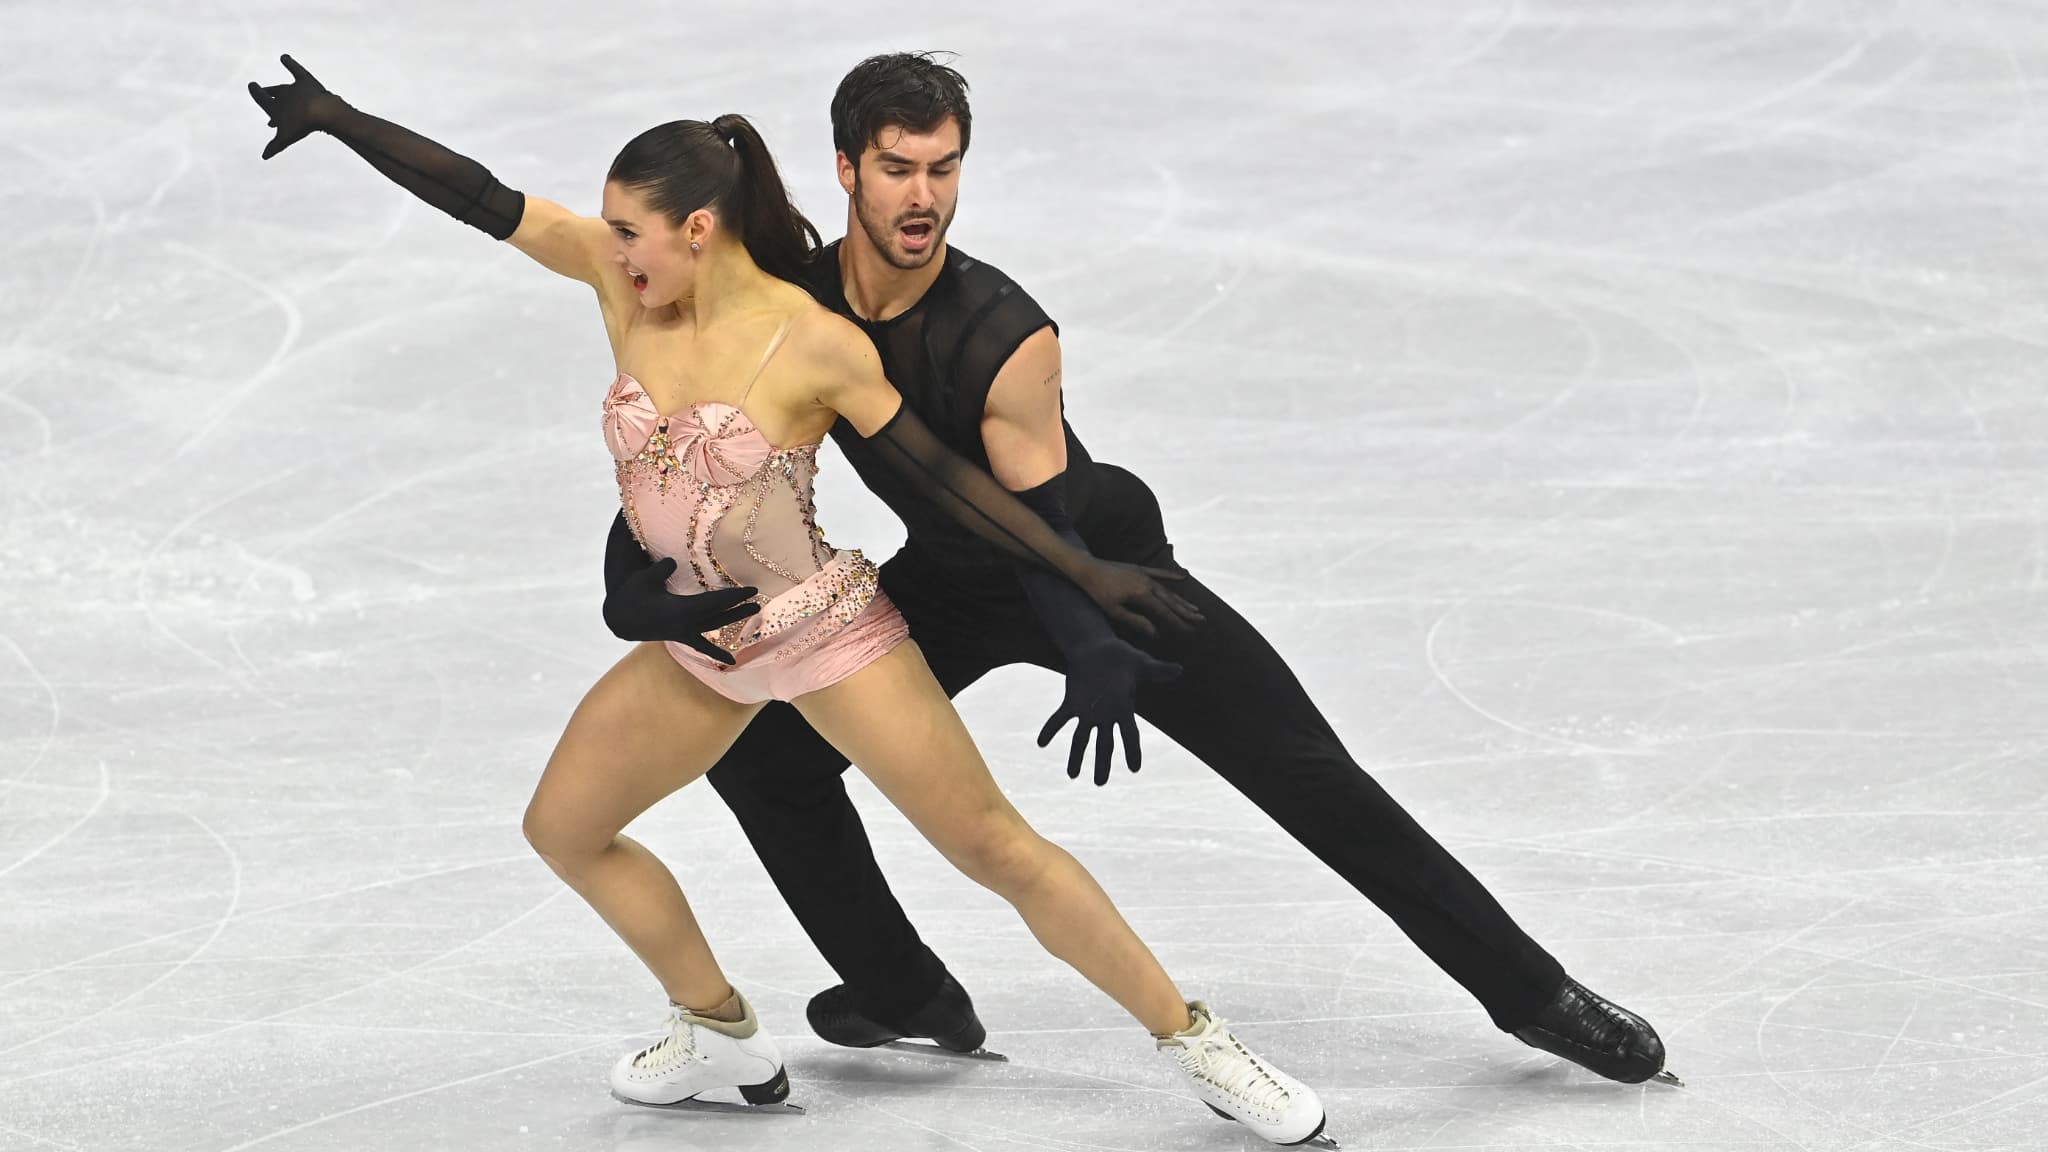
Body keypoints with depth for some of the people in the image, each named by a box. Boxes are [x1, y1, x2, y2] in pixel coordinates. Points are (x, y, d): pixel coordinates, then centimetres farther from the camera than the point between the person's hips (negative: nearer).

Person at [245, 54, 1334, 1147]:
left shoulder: (814, 345, -22)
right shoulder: (621, 280, -9)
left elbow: (939, 476, -14)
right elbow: (477, 196, -8)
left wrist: (1088, 573, -16)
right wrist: (335, 117, -12)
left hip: (827, 635, -6)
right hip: (699, 646, 6)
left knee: (997, 849, -7)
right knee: (563, 827, 13)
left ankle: (1196, 1041, 3)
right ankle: (720, 1031, 31)